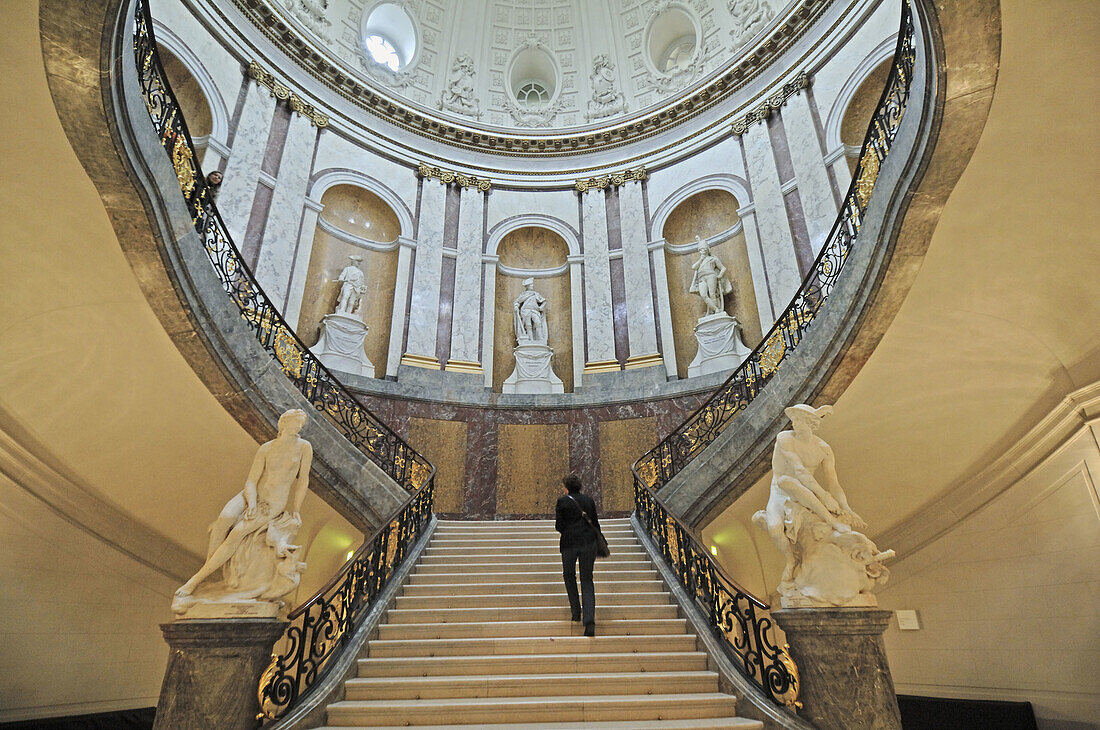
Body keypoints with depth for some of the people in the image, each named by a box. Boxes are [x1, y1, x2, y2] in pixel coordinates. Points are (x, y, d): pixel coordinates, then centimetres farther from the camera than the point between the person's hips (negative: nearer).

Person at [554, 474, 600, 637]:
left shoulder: (563, 501, -6)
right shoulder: (589, 500, 7)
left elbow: (559, 527, -6)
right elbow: (595, 524, 11)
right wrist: (597, 543, 21)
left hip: (569, 543, -3)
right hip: (589, 543, 3)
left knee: (569, 576, 22)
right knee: (587, 581, 6)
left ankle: (576, 613, 25)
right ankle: (589, 620, -9)